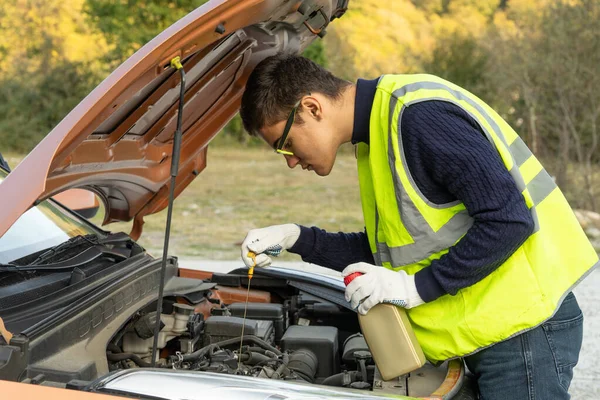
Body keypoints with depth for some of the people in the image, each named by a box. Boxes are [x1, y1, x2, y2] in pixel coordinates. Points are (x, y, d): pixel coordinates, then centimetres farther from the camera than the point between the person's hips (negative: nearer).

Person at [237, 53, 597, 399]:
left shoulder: (419, 115, -19)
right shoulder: (377, 129, 13)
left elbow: (509, 221, -23)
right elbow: (390, 250, 19)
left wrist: (415, 287, -19)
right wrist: (297, 239, 9)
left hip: (523, 324, -10)